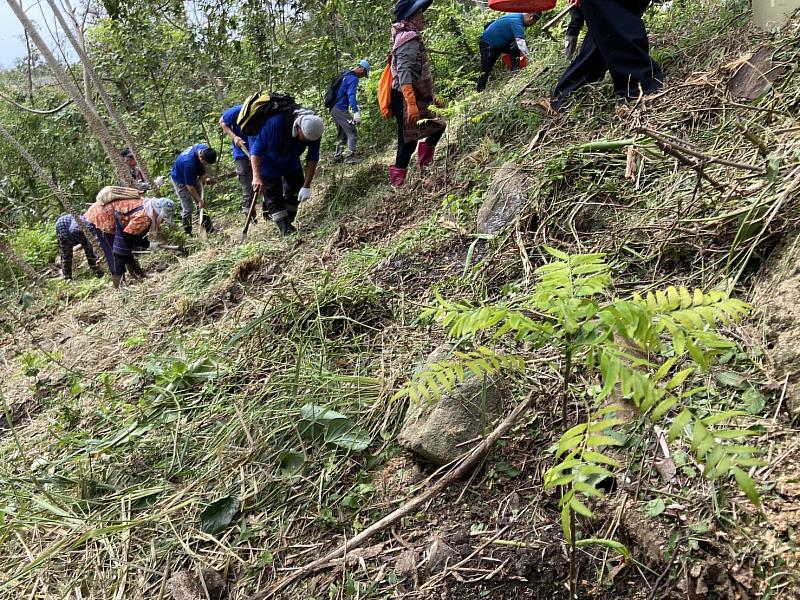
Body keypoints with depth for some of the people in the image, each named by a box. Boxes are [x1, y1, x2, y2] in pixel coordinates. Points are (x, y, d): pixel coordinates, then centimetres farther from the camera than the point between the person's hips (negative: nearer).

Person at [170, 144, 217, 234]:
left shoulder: (205, 149, -23)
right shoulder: (189, 163, -42)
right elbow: (189, 186, -30)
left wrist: (202, 177, -1)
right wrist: (199, 200, -22)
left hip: (193, 175, 7)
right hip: (181, 180, -7)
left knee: (202, 204, 6)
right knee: (188, 208, -4)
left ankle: (208, 228, 13)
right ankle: (188, 233, 9)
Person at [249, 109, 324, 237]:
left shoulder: (314, 128, -28)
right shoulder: (275, 122, -42)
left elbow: (312, 158, -19)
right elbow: (256, 150, -34)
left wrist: (307, 186, -21)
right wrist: (257, 177, -39)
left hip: (291, 161, 5)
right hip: (268, 159, -5)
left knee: (296, 189, 7)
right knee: (273, 195, -9)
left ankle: (288, 221, 20)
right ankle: (285, 229, -9)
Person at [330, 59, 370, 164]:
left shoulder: (345, 75, 18)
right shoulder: (353, 78, -12)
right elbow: (351, 95, -25)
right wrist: (356, 112, -34)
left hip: (334, 109, 10)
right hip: (341, 109, -10)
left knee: (342, 135, 18)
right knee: (352, 133, -11)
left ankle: (337, 157, 19)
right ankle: (350, 157, -18)